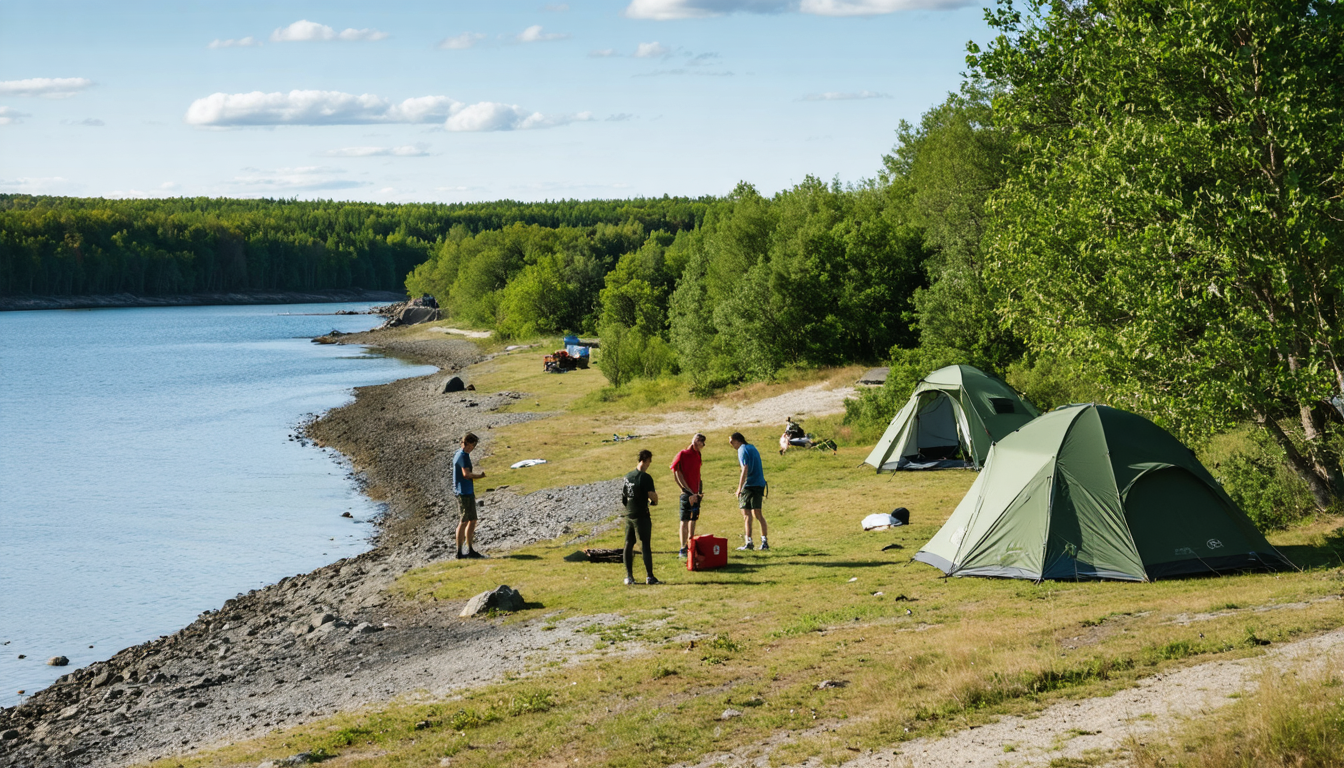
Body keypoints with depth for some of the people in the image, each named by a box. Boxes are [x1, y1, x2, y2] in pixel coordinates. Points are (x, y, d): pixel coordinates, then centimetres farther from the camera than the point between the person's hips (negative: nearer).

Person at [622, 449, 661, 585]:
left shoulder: (628, 476, 8)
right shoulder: (645, 477, -14)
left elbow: (623, 497, 13)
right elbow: (652, 495, -19)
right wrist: (655, 501, 2)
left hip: (628, 516, 6)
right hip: (641, 516, -6)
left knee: (629, 545, 10)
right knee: (645, 546, -4)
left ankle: (629, 576, 11)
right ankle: (650, 577, -6)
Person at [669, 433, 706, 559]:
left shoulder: (697, 455, 13)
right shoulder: (683, 454, -11)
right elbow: (677, 474, -14)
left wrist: (700, 490, 12)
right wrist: (689, 492, -16)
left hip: (696, 493, 8)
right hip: (687, 494, -8)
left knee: (693, 519, 13)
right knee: (685, 520, -6)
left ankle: (690, 546, 22)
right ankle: (682, 550, -5)